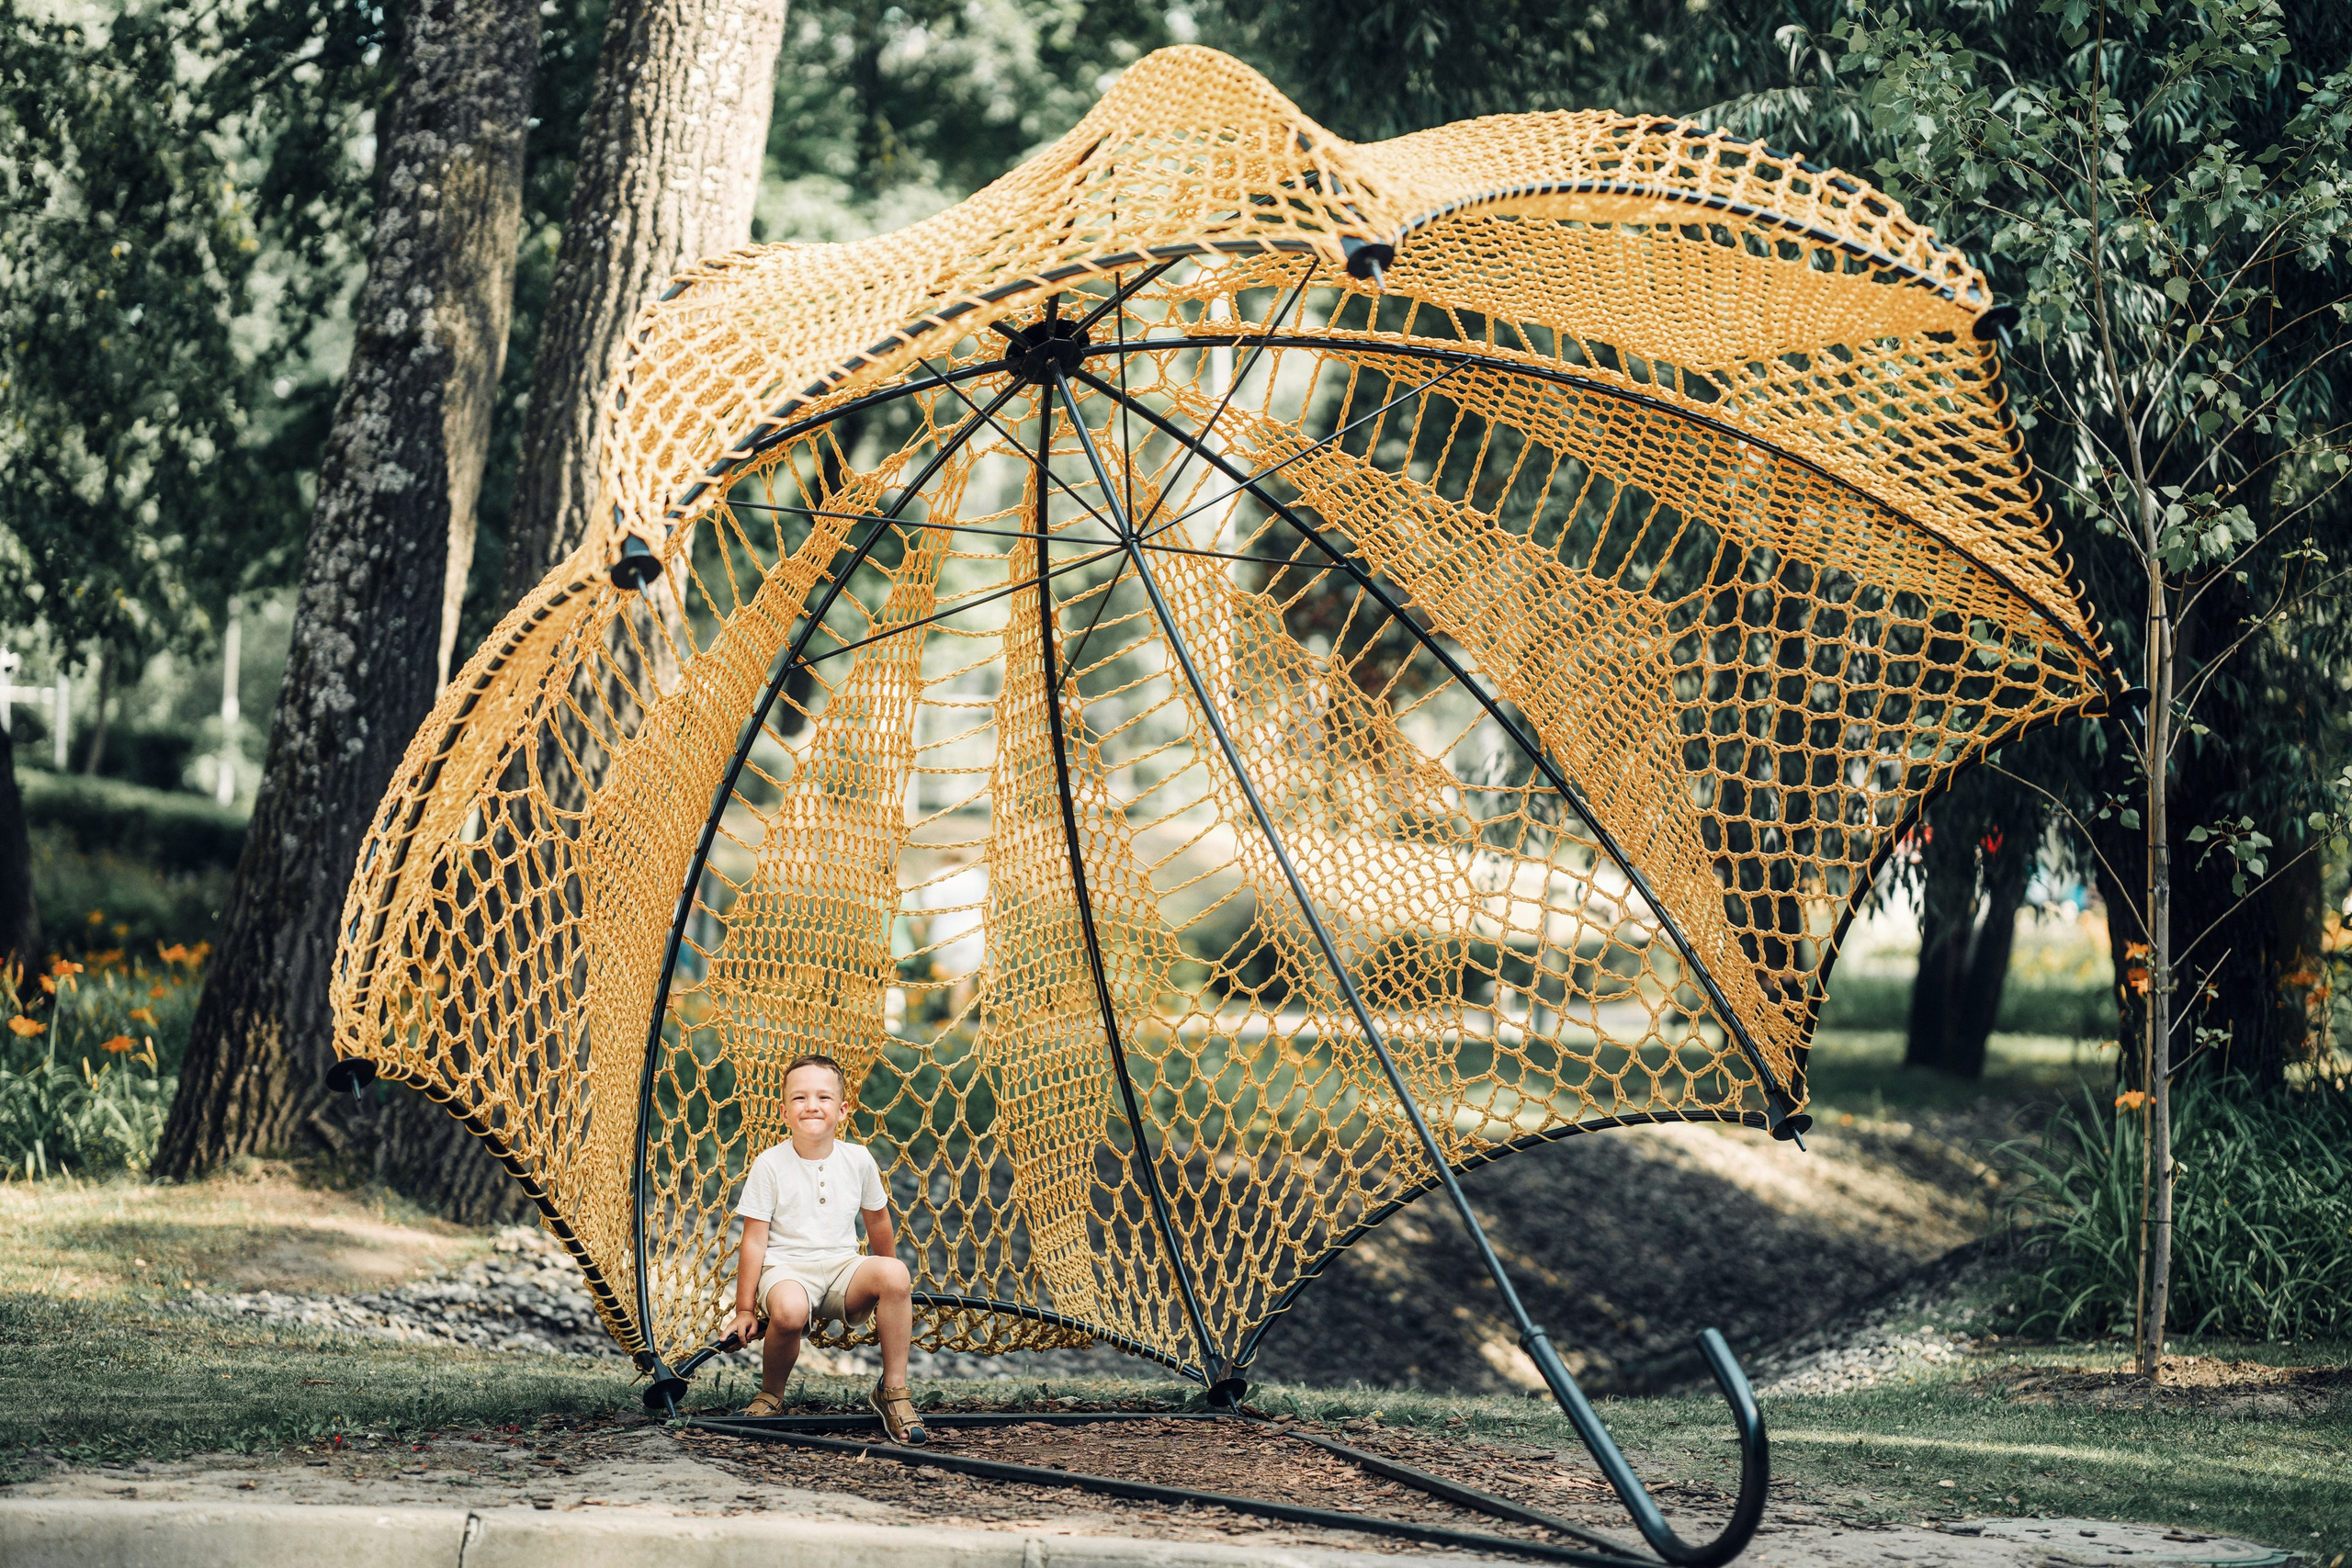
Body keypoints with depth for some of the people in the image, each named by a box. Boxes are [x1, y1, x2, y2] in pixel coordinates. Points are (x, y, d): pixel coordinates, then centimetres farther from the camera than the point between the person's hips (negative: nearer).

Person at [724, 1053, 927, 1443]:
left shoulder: (858, 1159, 3)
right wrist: (745, 1309, -3)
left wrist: (887, 1286, 29)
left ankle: (893, 1390, -15)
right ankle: (770, 1396, -7)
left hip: (842, 1266, 3)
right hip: (785, 1269, -3)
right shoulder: (770, 1165, -5)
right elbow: (755, 1240, -3)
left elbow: (877, 1220, 19)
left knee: (894, 1274, -29)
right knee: (789, 1309, -39)